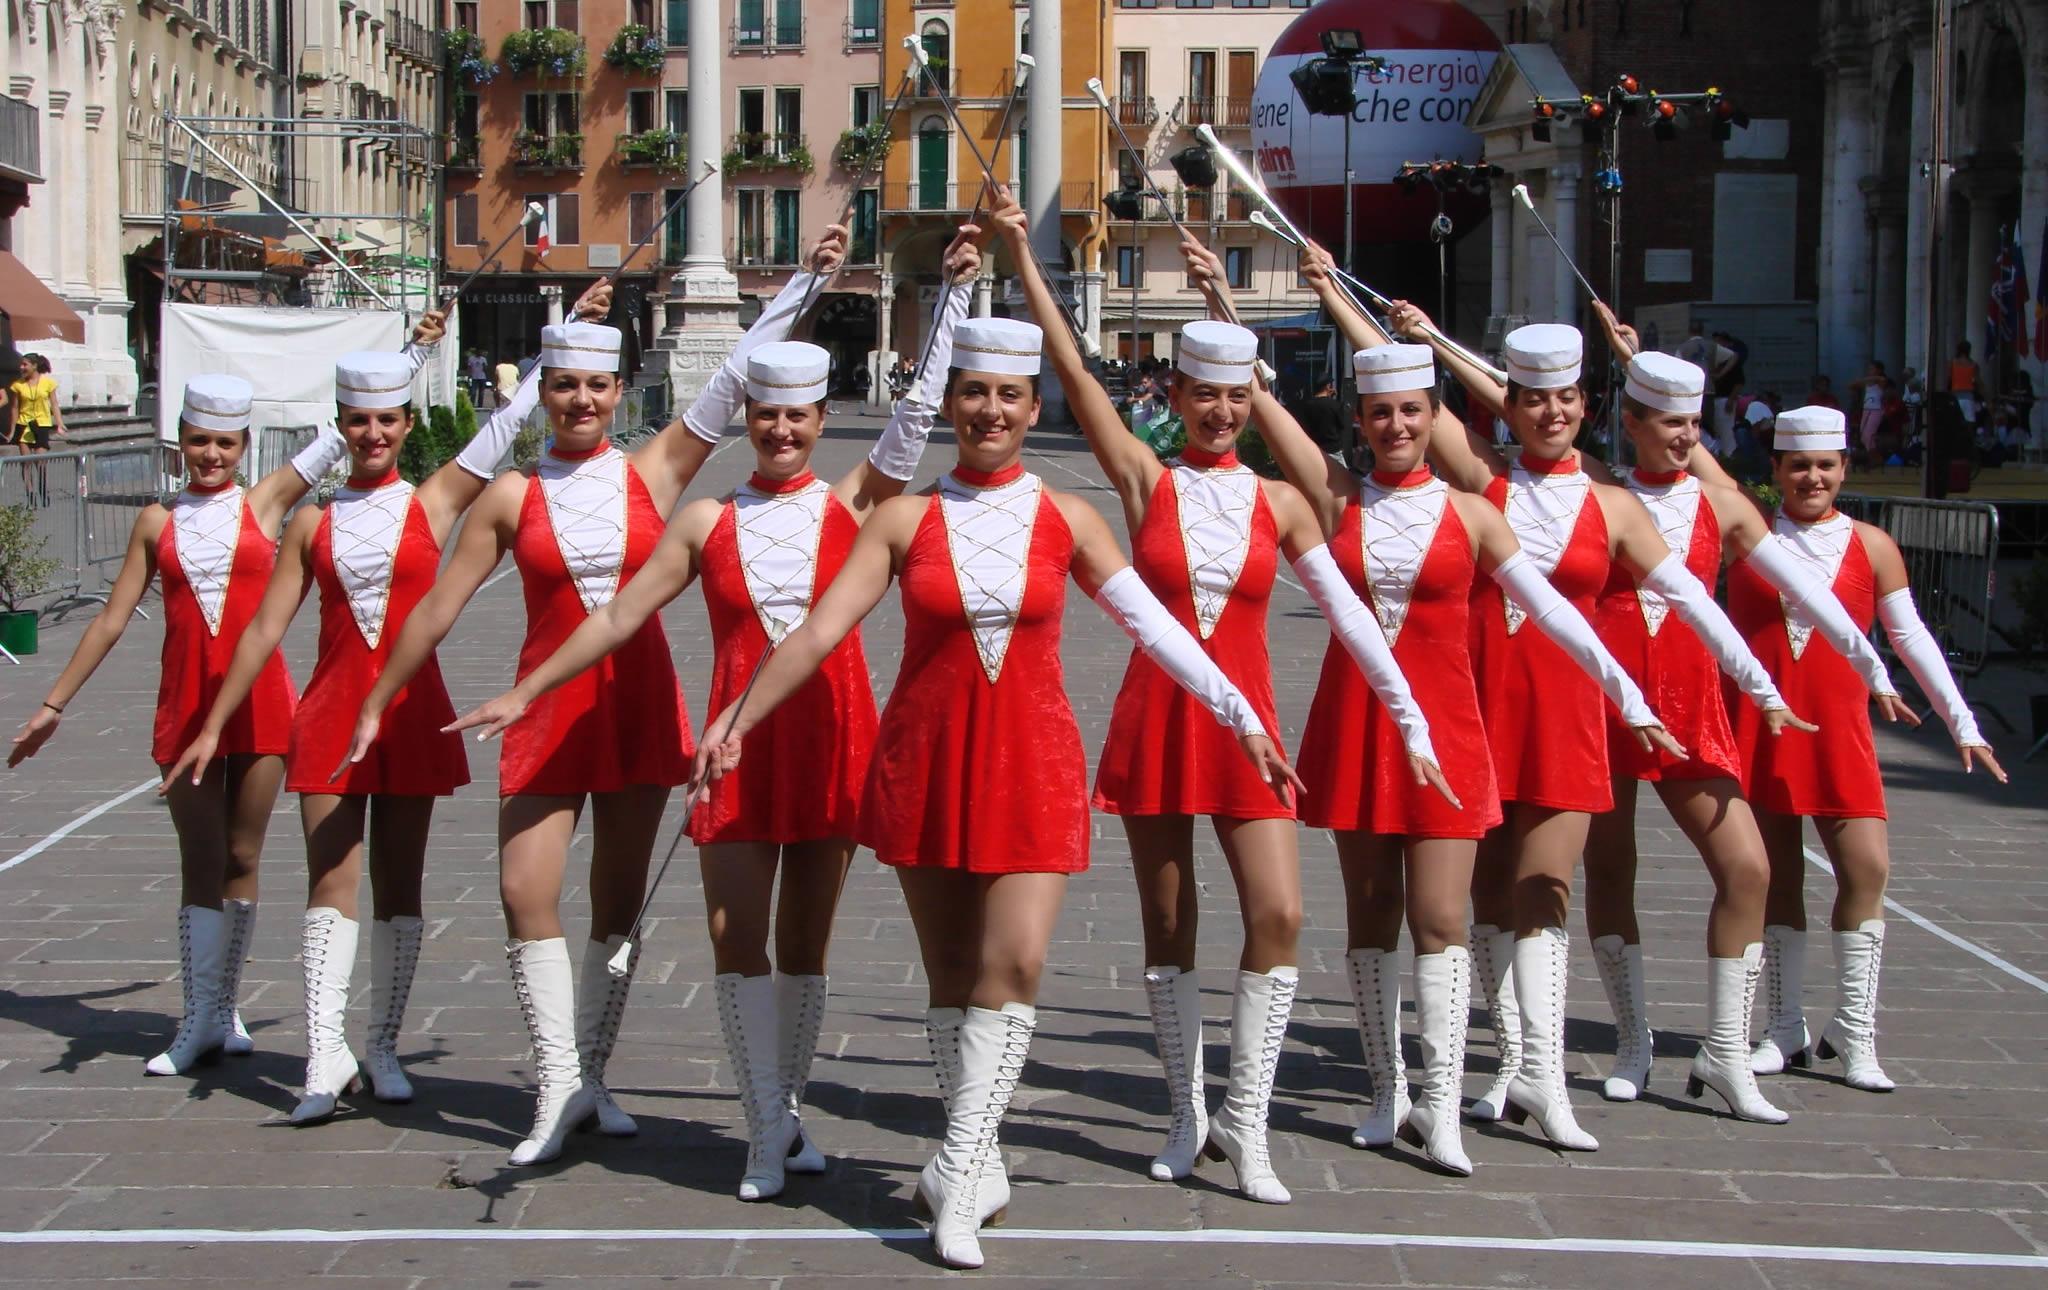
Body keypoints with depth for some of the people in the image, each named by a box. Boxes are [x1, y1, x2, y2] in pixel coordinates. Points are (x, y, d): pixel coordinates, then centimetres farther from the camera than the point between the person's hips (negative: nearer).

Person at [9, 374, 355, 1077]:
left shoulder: (265, 503, 5)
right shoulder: (158, 522, 8)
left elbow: (342, 438, 4)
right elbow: (112, 619, 10)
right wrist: (53, 704, 10)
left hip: (260, 702, -1)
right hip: (185, 707, 1)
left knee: (241, 859, 5)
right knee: (201, 863, 1)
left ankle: (224, 1006, 17)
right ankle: (200, 1021, 4)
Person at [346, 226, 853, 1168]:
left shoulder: (653, 473, 1)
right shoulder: (513, 497, 0)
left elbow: (735, 376, -3)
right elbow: (439, 605, 3)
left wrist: (806, 281, -8)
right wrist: (377, 704, 6)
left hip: (639, 703, 1)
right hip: (548, 710, -1)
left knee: (619, 902, 8)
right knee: (527, 895, -10)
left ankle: (591, 1076, 20)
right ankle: (560, 1088, -1)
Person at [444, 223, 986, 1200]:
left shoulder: (851, 506, 2)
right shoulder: (706, 522, 5)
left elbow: (919, 413, -9)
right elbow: (619, 615, 8)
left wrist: (953, 293, -14)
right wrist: (526, 692, 7)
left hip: (832, 734, 0)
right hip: (741, 738, 1)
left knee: (805, 940, 8)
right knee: (736, 936, -5)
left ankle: (785, 1111, 21)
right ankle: (769, 1129, 2)